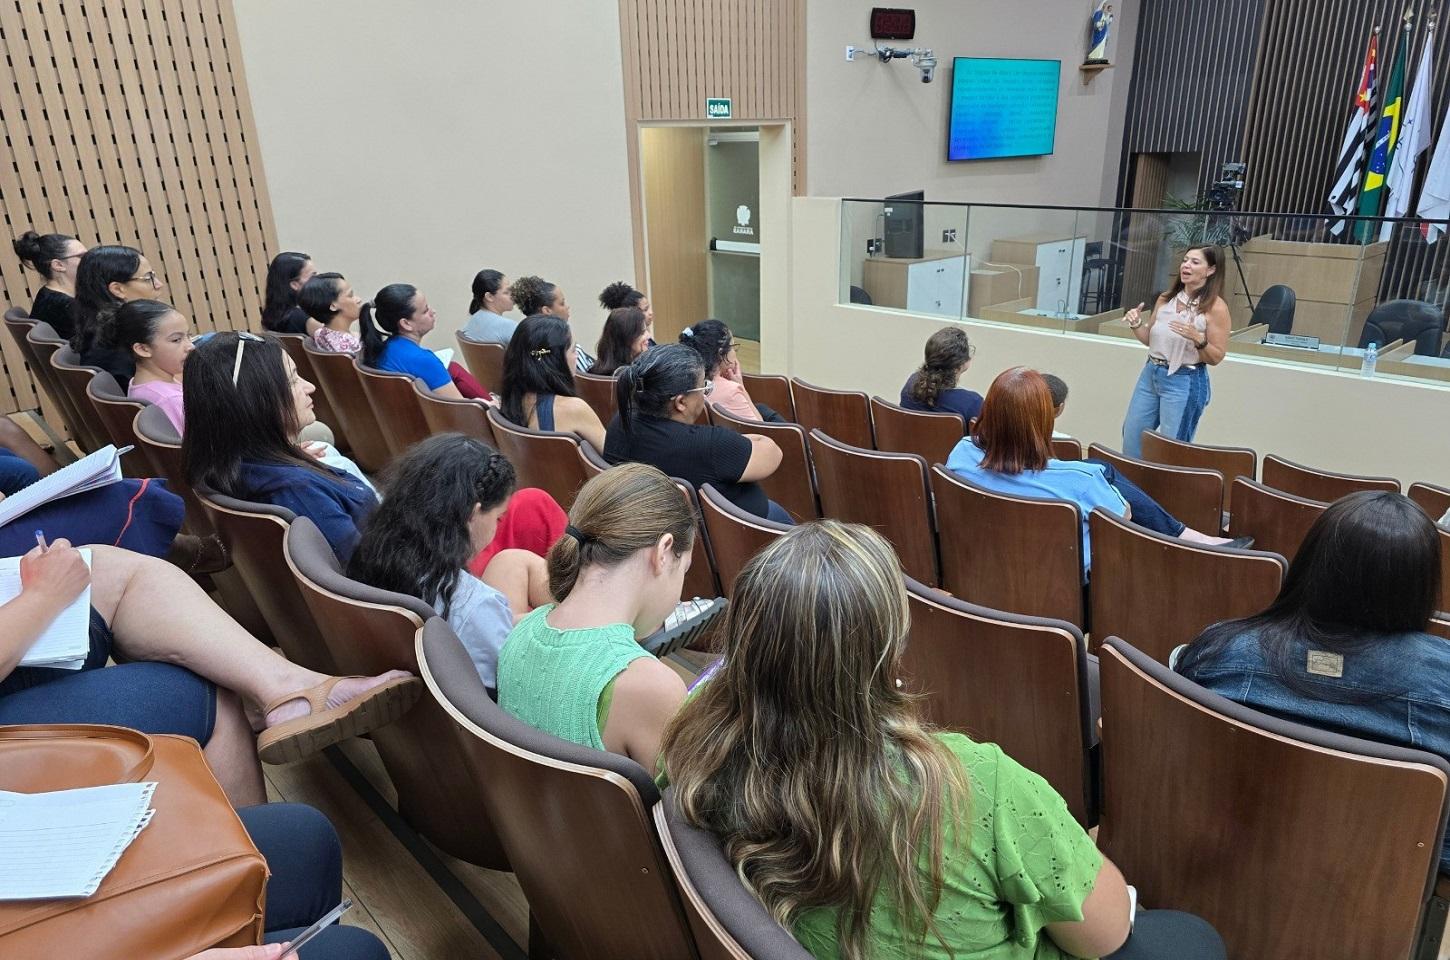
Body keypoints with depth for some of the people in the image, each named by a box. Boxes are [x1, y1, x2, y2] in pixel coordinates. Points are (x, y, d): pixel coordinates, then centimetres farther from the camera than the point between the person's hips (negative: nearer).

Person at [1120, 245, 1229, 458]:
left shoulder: (1216, 307, -11)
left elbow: (1216, 357, -9)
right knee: (1131, 439, 14)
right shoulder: (1166, 298, 4)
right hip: (1151, 373, 6)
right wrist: (1136, 324, -6)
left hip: (1185, 382, -6)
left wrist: (1197, 338, -26)